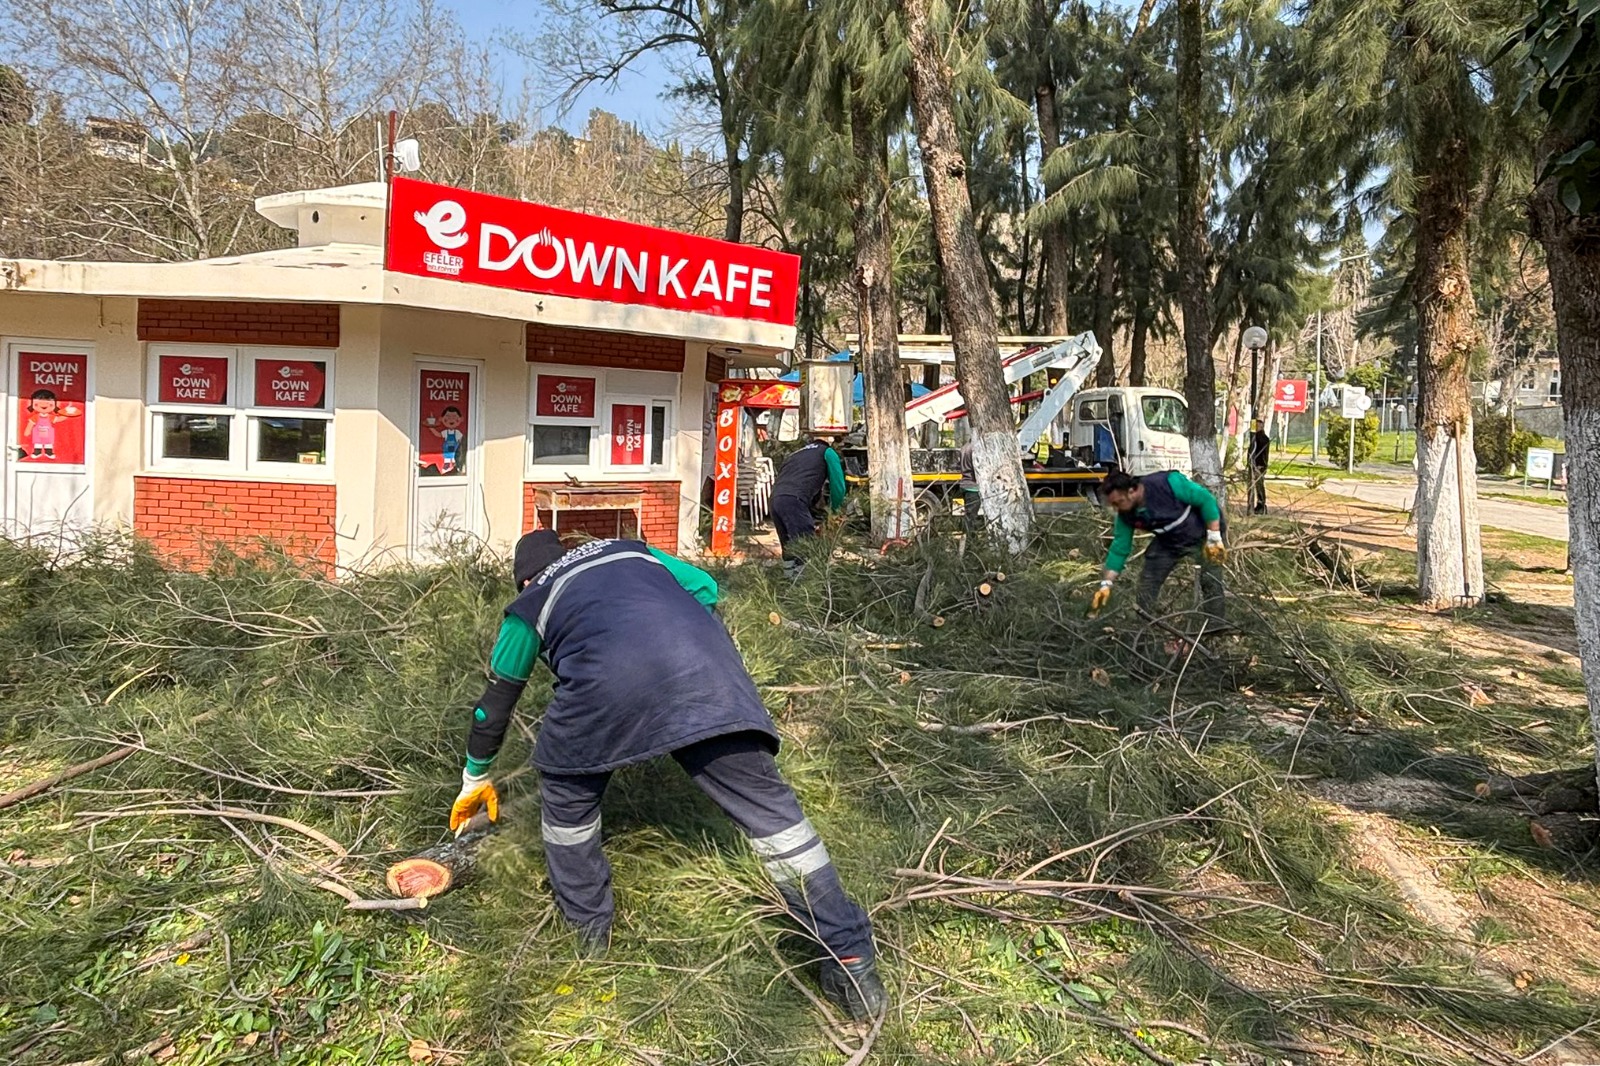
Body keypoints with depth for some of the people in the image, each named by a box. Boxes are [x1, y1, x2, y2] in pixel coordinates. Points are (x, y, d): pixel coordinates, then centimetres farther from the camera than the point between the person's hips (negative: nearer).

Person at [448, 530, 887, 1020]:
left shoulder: (529, 605, 33)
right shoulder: (628, 550, 38)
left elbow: (495, 703, 41)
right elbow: (705, 587, 27)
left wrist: (476, 779, 55)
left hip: (609, 678, -2)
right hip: (702, 659, 2)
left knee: (567, 797, 28)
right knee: (769, 807, 9)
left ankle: (588, 927, 39)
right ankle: (851, 958, 10)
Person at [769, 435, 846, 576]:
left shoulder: (798, 453, 33)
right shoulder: (827, 452, 15)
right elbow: (838, 485, 8)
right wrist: (834, 508, 27)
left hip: (775, 499, 7)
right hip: (794, 501, -7)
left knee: (789, 549, 16)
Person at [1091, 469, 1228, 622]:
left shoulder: (1167, 483, -36)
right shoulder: (1126, 515, -18)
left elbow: (1206, 499, -27)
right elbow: (1119, 550, -9)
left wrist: (1214, 538, -27)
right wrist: (1106, 584, -14)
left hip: (1204, 530, -5)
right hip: (1169, 540, 5)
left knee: (1210, 579, -13)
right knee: (1147, 581, -1)